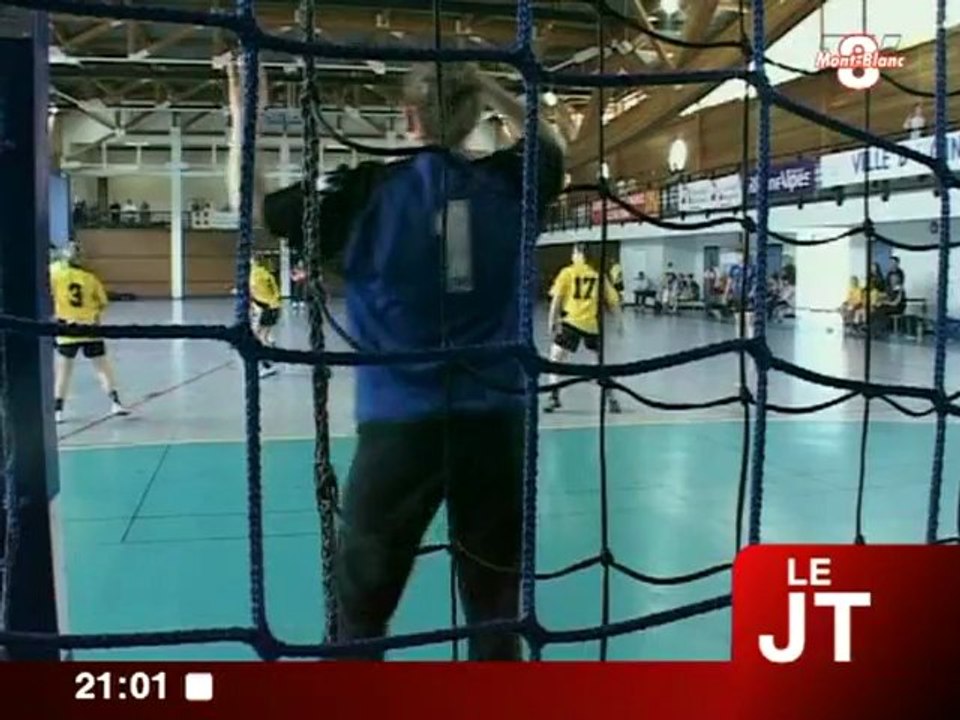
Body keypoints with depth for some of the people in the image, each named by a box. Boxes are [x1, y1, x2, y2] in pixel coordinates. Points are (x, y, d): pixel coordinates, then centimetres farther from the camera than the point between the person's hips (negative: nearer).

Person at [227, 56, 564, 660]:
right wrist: (486, 86, 18)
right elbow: (553, 147, 24)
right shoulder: (506, 184, 2)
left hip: (400, 422, -2)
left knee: (361, 607, 11)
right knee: (497, 606, 13)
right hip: (496, 419, 3)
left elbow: (255, 207, 4)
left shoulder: (367, 192, -5)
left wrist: (245, 110, 12)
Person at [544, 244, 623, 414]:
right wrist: (619, 321, 16)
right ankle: (610, 398, 19)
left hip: (572, 321, -3)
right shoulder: (599, 275, 13)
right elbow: (612, 300, 11)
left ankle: (554, 397, -6)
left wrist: (553, 321, -3)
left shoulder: (567, 272, 7)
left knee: (556, 357, 6)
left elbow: (557, 298, -3)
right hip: (593, 324, 3)